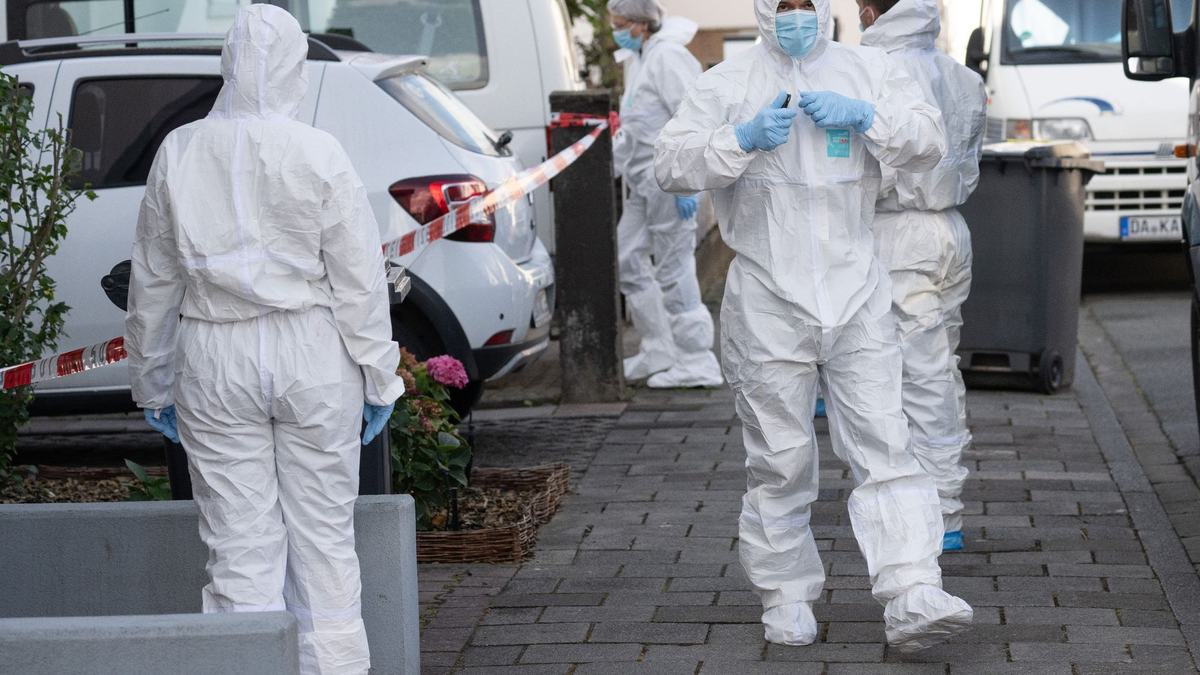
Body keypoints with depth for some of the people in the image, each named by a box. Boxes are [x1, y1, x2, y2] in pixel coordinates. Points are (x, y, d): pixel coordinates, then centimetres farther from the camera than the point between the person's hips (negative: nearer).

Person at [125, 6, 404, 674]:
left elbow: (153, 285, 5)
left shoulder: (179, 154, -1)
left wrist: (155, 385, 15)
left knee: (241, 543, 5)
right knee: (324, 534, 9)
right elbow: (360, 280, -5)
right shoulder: (320, 155, -7)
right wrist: (380, 379, 4)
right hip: (312, 357, -1)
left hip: (214, 363, 1)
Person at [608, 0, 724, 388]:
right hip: (645, 182, 11)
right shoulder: (640, 60, 19)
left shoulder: (668, 57, -13)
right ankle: (658, 352, 19)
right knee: (627, 259, 12)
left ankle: (697, 364, -1)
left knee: (673, 269, -7)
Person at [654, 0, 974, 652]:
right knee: (780, 459, 5)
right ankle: (786, 597, 18)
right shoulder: (729, 81, 5)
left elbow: (928, 140, 4)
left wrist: (864, 116, -12)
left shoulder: (867, 69, 10)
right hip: (768, 300, -1)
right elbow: (671, 164, -3)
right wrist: (744, 138, -18)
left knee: (884, 445, -8)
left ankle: (912, 598, -14)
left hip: (857, 297, 1)